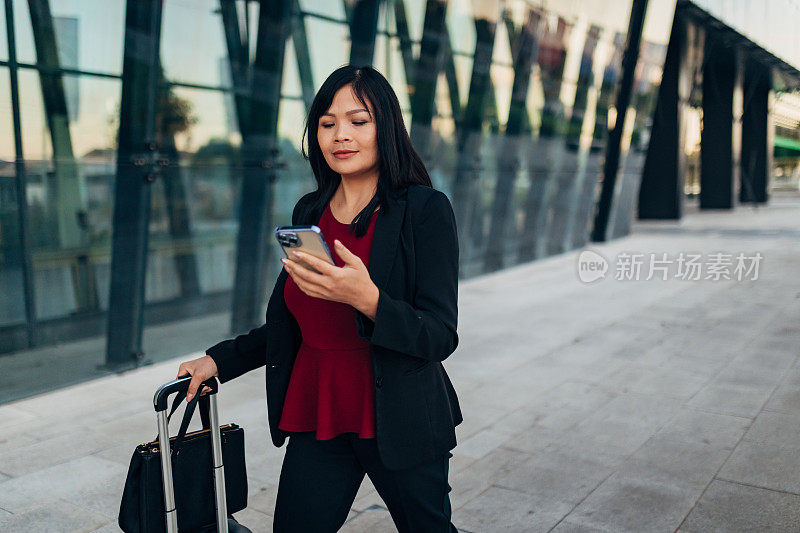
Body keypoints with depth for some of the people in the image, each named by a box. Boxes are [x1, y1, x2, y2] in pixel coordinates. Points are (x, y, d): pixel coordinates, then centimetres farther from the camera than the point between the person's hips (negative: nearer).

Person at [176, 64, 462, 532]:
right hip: (317, 418, 4)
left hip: (397, 420, -4)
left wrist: (367, 299, -32)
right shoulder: (310, 213, 5)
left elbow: (441, 337, -17)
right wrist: (221, 359, 15)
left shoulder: (426, 209, -11)